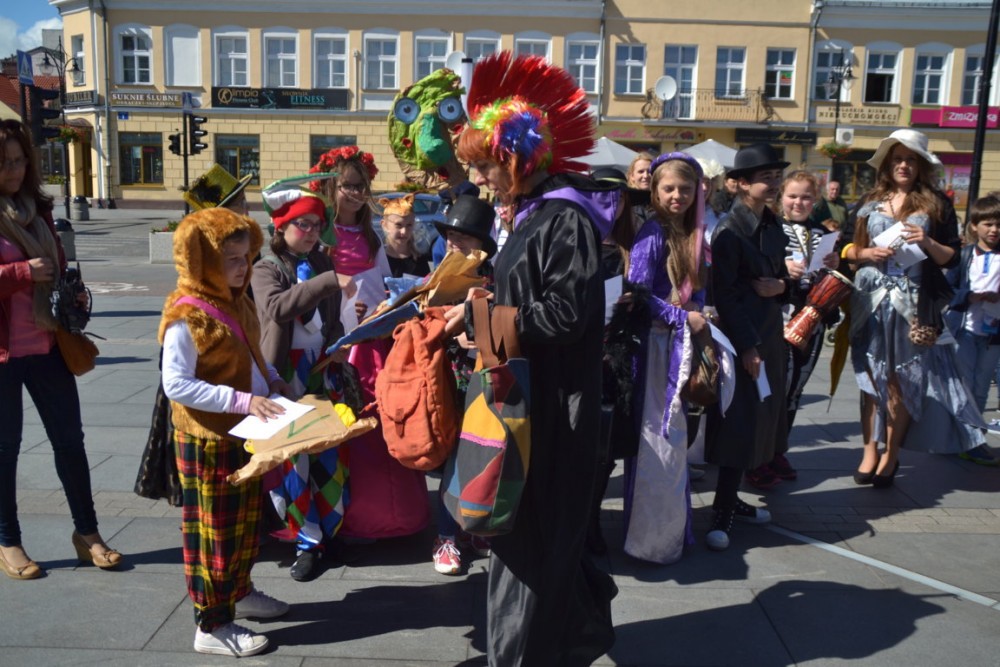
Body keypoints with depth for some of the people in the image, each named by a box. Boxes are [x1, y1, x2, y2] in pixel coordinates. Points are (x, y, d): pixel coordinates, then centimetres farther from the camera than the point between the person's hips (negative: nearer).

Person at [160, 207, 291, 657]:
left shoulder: (236, 303, 5)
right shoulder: (187, 316, -22)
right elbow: (176, 384, -25)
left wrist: (273, 380, 0)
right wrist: (243, 400, -28)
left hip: (246, 434, 9)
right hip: (208, 442, -8)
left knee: (246, 522, 22)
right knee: (214, 532, 4)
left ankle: (239, 592, 41)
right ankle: (212, 626, 19)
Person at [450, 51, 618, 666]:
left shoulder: (566, 218, -19)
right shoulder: (536, 212, 10)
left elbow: (566, 314, -24)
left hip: (557, 406, -10)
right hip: (532, 396, 10)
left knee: (536, 530, 4)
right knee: (532, 521, 21)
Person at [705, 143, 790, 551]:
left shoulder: (772, 225, 10)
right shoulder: (729, 230, -13)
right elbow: (724, 294, -16)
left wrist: (780, 286, -7)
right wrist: (747, 346, -19)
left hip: (771, 334, 8)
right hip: (741, 337, -8)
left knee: (759, 420, 12)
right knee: (738, 423, -5)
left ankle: (730, 500, 25)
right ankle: (722, 514, 4)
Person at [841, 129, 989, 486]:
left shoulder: (934, 204, 5)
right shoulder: (870, 202, 9)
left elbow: (952, 258, 4)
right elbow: (847, 249, 10)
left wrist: (928, 243, -14)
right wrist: (867, 253, -10)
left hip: (913, 305, -1)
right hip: (871, 300, 2)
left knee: (902, 382, 2)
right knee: (871, 377, 4)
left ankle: (891, 455, 14)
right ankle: (870, 451, 13)